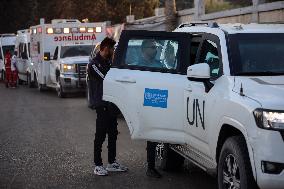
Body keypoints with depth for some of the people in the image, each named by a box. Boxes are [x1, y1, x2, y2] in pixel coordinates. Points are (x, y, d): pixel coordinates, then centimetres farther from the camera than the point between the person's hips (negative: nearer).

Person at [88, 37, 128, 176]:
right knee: (100, 135, -4)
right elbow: (106, 79, -19)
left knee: (113, 134, 12)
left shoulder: (108, 62, 16)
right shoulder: (94, 64, -10)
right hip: (102, 104, -9)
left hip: (111, 103, 9)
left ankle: (112, 162, 21)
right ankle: (98, 165, 3)